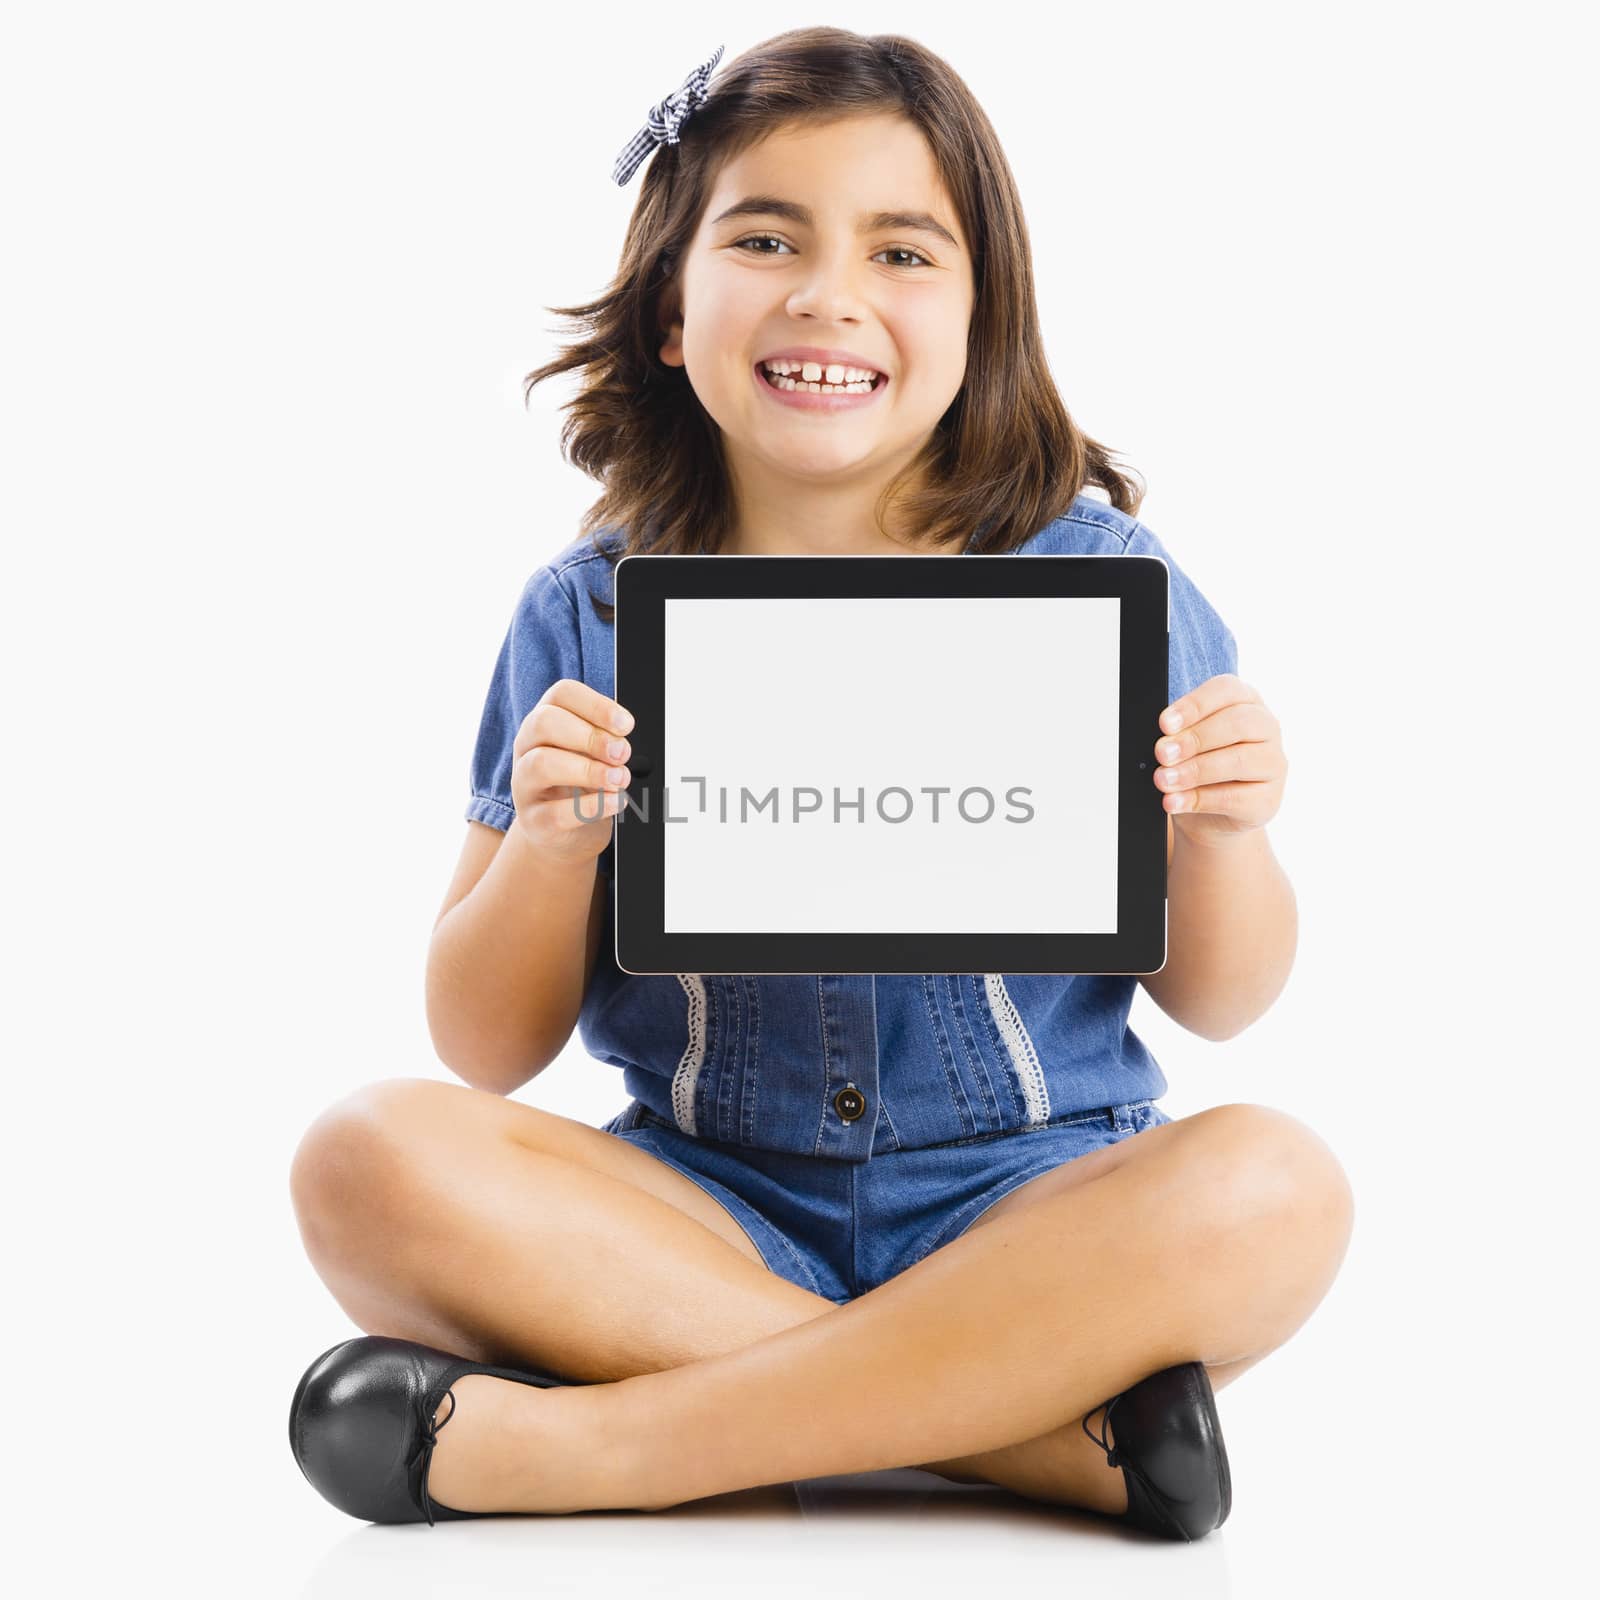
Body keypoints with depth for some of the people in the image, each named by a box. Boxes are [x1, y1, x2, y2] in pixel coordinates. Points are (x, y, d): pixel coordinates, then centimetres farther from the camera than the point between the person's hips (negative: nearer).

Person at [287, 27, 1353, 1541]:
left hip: (1028, 1214, 0)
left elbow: (1217, 1001, 6)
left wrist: (1218, 836, -16)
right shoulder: (589, 616, 2)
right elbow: (485, 1054, 3)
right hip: (707, 1213, 1)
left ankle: (580, 1442, -25)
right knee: (374, 1159, -26)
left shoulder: (1098, 577, 0)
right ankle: (1051, 1425, -24)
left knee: (1268, 1183, -31)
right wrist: (552, 844, -16)